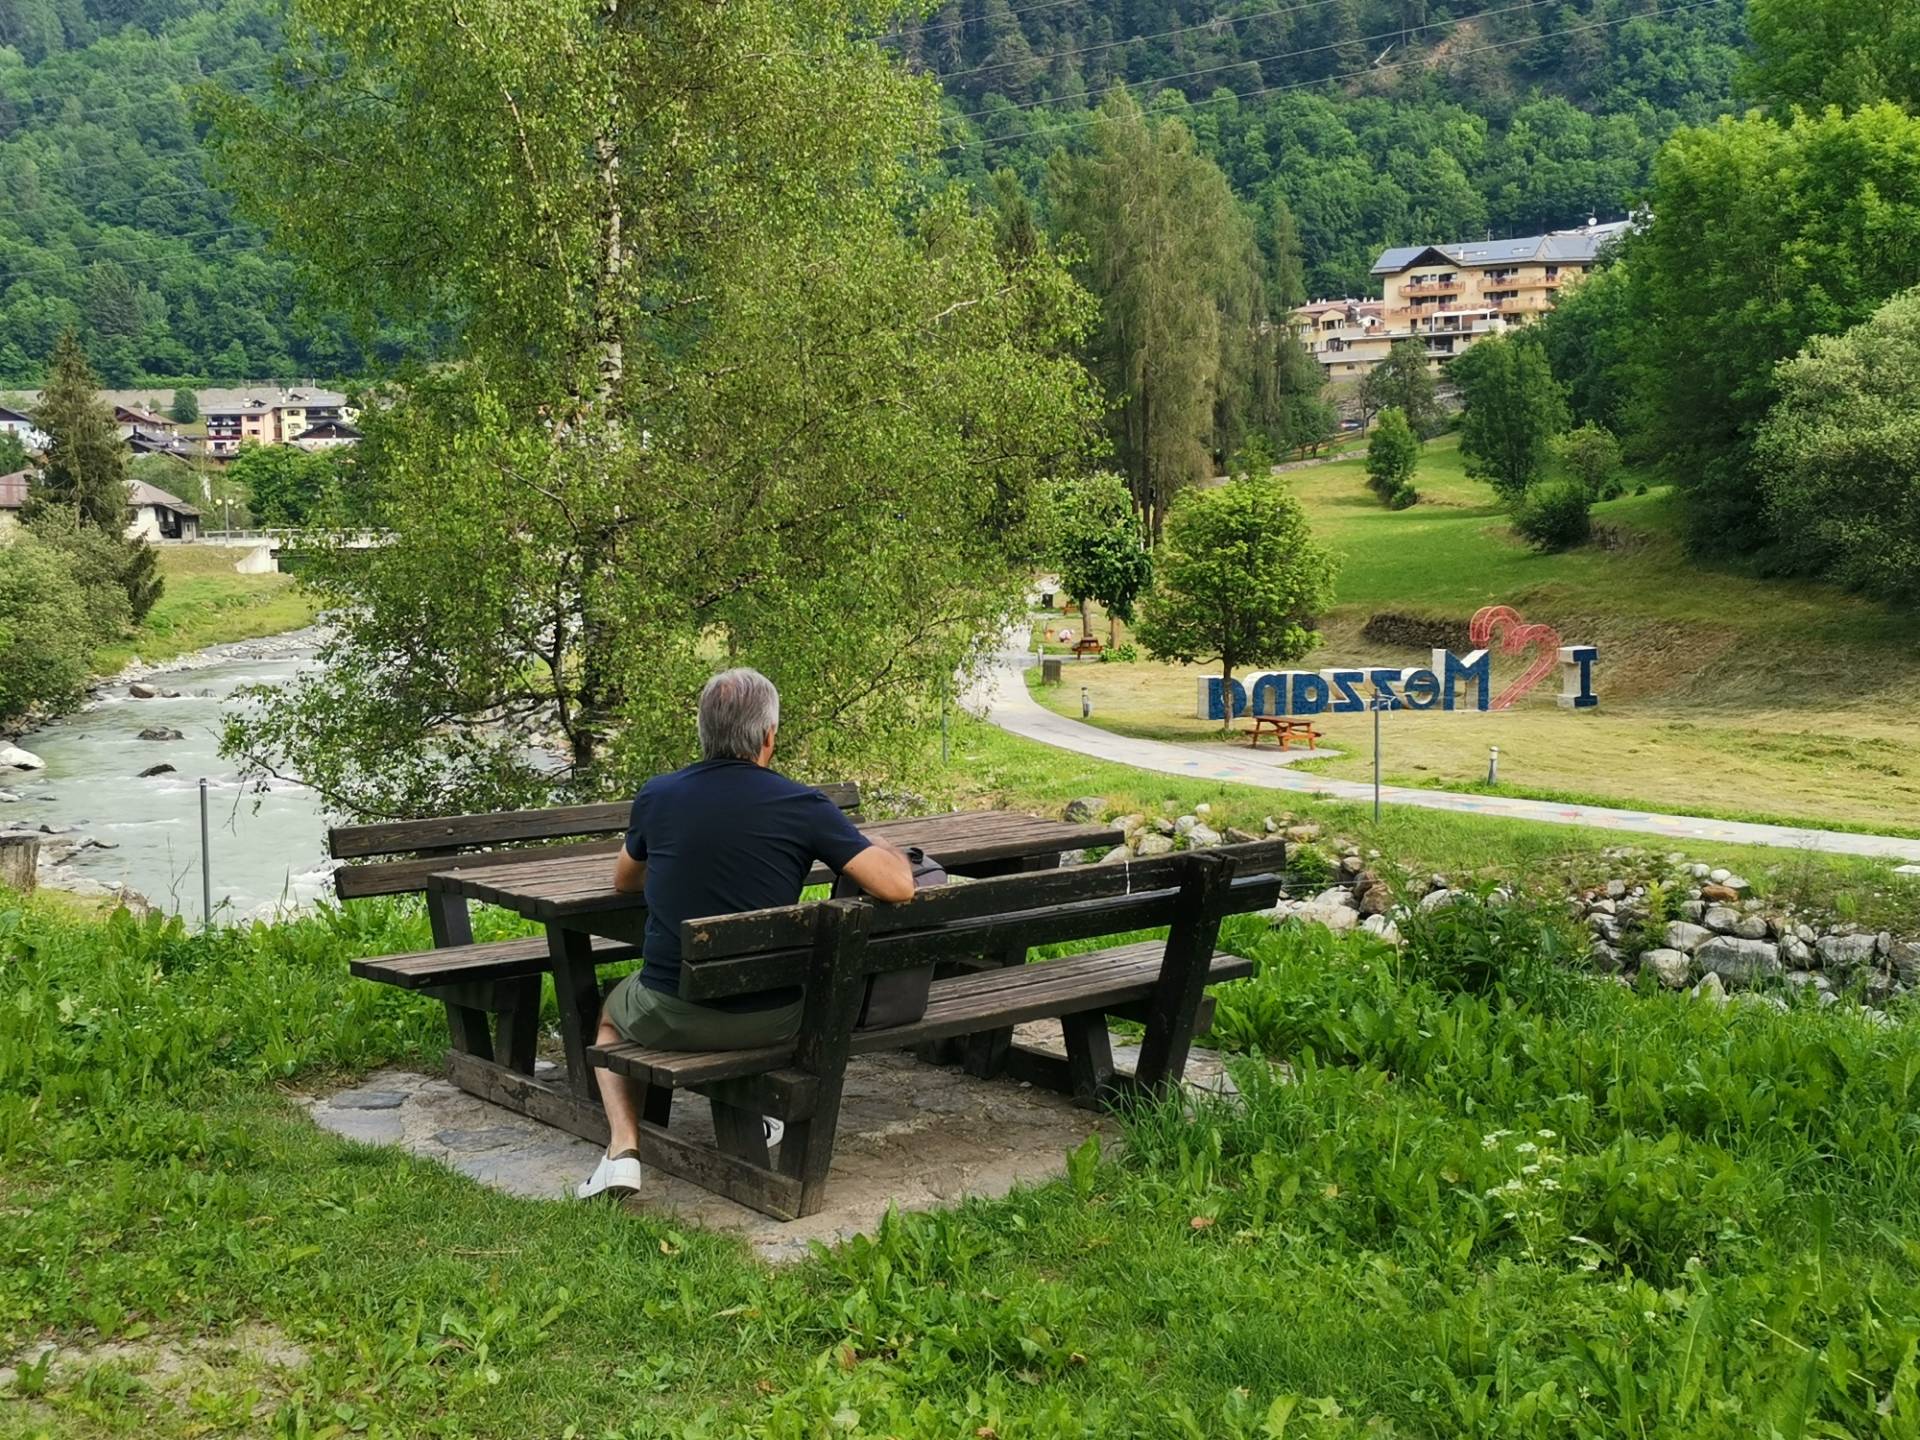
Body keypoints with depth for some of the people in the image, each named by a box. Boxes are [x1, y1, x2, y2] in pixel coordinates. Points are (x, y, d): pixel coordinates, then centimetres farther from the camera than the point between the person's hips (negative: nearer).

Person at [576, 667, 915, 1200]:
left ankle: (623, 1147, 13)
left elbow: (624, 881, 17)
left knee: (611, 1014, 34)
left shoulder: (657, 796, -3)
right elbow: (898, 886, -15)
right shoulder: (803, 806, -11)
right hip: (769, 1021, 0)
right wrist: (882, 849, 8)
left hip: (670, 1016, 0)